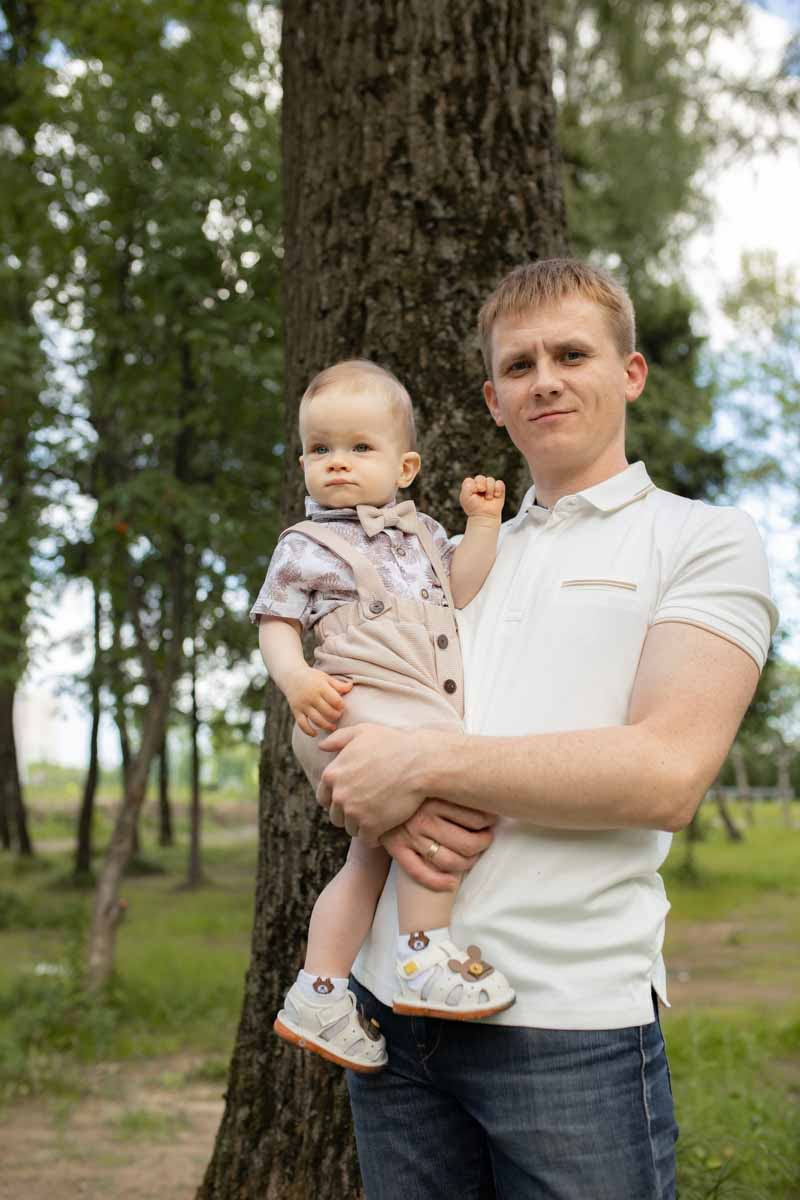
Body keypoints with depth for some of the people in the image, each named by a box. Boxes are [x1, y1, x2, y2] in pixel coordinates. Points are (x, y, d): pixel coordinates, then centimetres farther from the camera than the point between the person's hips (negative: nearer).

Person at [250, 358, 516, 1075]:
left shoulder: (420, 531, 22)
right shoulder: (305, 547, 7)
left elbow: (460, 589, 15)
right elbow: (275, 624, 4)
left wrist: (482, 524, 5)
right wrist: (295, 678, -15)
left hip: (424, 718, 7)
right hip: (356, 707, -7)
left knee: (372, 857, 11)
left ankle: (319, 994, 19)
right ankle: (426, 954, -22)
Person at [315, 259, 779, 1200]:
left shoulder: (705, 540, 0)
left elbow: (667, 774, -13)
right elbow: (328, 729, 12)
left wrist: (424, 763, -15)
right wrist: (383, 802, -11)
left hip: (570, 1023, -5)